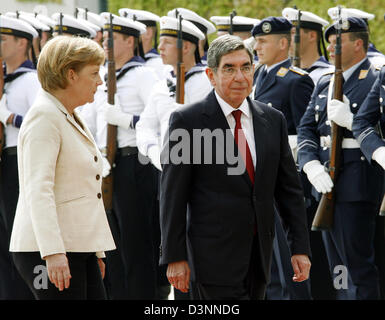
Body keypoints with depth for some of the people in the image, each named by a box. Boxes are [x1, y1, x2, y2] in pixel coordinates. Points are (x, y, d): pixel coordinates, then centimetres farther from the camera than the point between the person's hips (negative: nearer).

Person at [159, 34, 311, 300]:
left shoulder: (273, 120, 10)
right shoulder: (187, 121, -4)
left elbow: (289, 188, 12)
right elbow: (173, 196, -5)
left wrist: (300, 247, 6)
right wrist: (175, 257, -9)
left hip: (259, 255, 5)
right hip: (214, 255, -5)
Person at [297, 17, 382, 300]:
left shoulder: (376, 82, -7)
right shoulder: (325, 84, 17)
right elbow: (305, 130, 11)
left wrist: (350, 120, -25)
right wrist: (312, 166, -5)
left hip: (357, 187, -8)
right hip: (326, 185, 8)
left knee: (358, 265, -6)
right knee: (337, 268, 13)